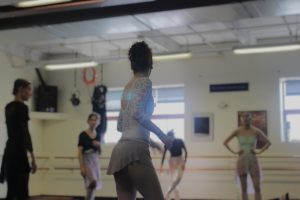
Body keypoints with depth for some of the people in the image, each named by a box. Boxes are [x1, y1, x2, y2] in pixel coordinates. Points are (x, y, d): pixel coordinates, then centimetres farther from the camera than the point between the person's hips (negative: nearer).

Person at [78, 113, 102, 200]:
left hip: (95, 161, 6)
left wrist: (99, 146, -6)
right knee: (93, 183, -26)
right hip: (86, 160, -6)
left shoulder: (98, 135, 9)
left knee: (94, 185, 7)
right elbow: (80, 152, -11)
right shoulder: (83, 135, -8)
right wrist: (82, 167, -18)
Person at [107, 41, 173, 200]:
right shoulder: (145, 82, -1)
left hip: (120, 151, 8)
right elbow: (137, 113, -17)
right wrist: (160, 134, -8)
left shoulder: (127, 87, 22)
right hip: (135, 151, -8)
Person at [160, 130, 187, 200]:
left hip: (180, 161, -1)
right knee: (175, 180, -4)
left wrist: (184, 162, -15)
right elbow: (164, 155, -1)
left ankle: (168, 194, -13)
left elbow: (185, 152, -6)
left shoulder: (180, 141, -9)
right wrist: (161, 165, -5)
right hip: (172, 162, 1)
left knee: (178, 178, -22)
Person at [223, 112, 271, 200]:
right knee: (244, 188, 3)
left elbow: (268, 143, 7)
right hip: (242, 161, 0)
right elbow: (225, 142, 7)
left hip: (253, 161, 0)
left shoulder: (256, 131, -2)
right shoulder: (238, 131, -1)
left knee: (257, 187, -5)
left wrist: (259, 151, -4)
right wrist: (234, 152, -2)